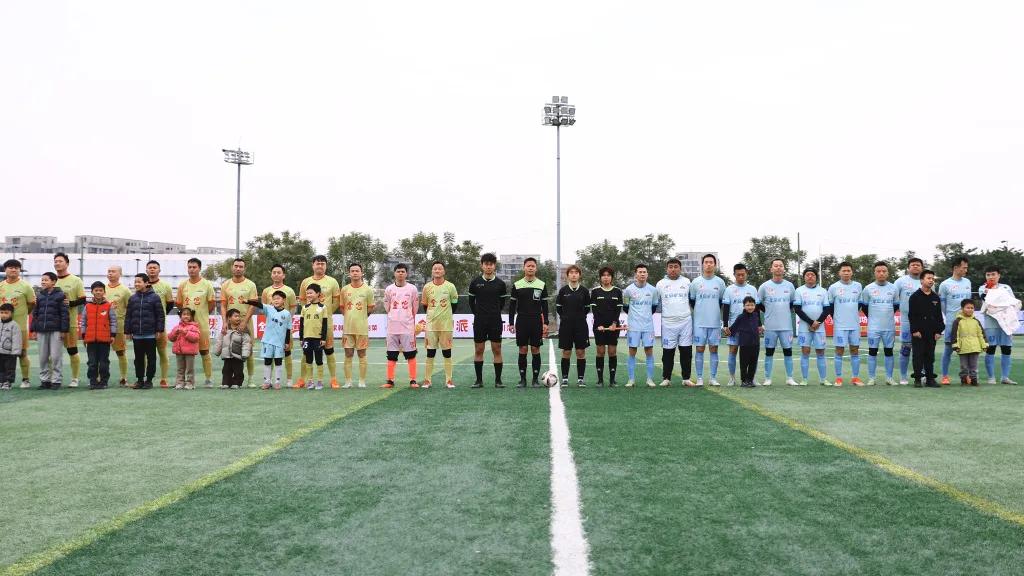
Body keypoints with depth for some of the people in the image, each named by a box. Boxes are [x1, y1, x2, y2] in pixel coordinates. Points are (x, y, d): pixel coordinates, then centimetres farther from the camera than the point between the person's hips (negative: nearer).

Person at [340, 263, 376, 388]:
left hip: (362, 327, -1)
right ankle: (348, 381, 9)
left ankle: (362, 381, 10)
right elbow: (342, 307, 14)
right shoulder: (344, 290, 6)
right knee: (348, 354, 3)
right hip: (347, 327, 2)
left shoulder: (367, 290, 1)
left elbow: (370, 308, 7)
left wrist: (361, 316, -2)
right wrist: (350, 316, 4)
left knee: (362, 354, 4)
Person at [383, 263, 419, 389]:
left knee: (411, 355, 0)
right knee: (391, 355, 5)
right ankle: (390, 381, 11)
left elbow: (415, 310, 8)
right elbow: (387, 309, 13)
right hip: (392, 328, 2)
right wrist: (395, 318, 9)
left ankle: (413, 381, 4)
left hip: (408, 328, -2)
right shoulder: (389, 289, 7)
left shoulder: (412, 289, 3)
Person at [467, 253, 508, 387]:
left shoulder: (500, 284, 1)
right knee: (478, 350, 3)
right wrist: (477, 314, 11)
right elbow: (471, 301, 12)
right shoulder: (475, 282, 1)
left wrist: (494, 313, 11)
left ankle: (498, 380, 6)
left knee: (497, 350, 0)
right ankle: (479, 380, 10)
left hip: (496, 321, 0)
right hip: (479, 321, 0)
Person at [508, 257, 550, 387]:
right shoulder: (517, 285, 3)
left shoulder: (542, 285, 4)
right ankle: (522, 379, 8)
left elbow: (545, 306, 6)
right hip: (521, 321, 0)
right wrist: (511, 323, 0)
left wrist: (545, 323, -1)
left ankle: (536, 379, 8)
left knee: (535, 349, 1)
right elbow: (512, 305, 6)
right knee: (522, 350, 1)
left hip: (536, 322, 0)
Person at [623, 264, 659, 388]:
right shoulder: (629, 290, -3)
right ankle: (631, 379, 7)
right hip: (633, 326, -1)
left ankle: (650, 379, 8)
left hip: (648, 325, 2)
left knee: (649, 351, 1)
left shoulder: (653, 290, 3)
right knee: (632, 351, 1)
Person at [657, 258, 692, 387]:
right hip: (668, 323, -1)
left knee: (686, 351, 2)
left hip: (686, 321, 1)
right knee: (668, 352, 2)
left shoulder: (687, 282, 8)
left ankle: (686, 378, 10)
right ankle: (666, 378, 10)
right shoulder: (660, 284, 5)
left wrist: (693, 314, 16)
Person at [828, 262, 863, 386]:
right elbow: (829, 305, 6)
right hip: (840, 325, -3)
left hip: (855, 325, 3)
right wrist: (835, 318, 7)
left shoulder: (858, 286, 5)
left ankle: (856, 378, 13)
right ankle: (838, 378, 5)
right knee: (839, 351, -1)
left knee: (855, 350, 7)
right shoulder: (833, 287, -3)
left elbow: (860, 303, 17)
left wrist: (854, 315, 14)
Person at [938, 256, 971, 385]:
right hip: (952, 321, -4)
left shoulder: (967, 282, 11)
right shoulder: (945, 284, -5)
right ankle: (945, 376, 5)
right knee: (949, 348, 0)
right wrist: (948, 317, 4)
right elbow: (941, 305, 0)